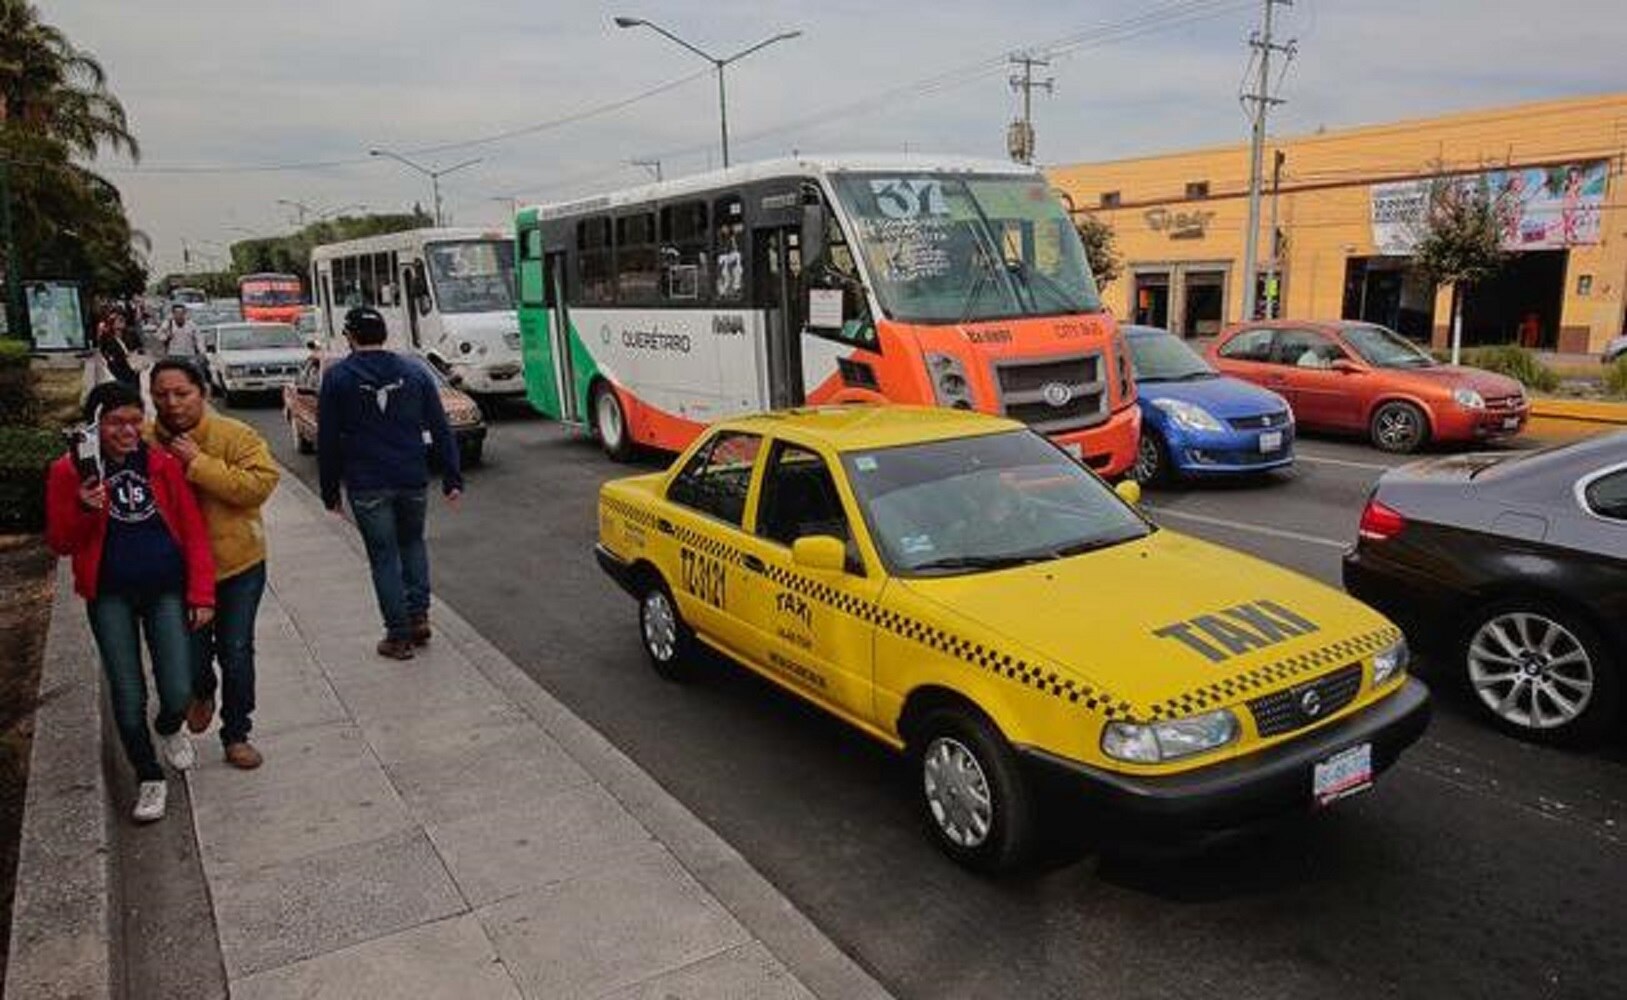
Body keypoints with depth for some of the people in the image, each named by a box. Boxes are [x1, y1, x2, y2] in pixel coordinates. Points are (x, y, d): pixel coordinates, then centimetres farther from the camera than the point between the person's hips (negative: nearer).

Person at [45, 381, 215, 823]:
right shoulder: (70, 471, -4)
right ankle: (149, 778, 25)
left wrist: (201, 594, -6)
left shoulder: (163, 463, -3)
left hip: (167, 590, 0)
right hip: (110, 596, 0)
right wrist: (84, 511, -19)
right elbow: (59, 543, 2)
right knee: (127, 696, 4)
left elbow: (193, 530, -1)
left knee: (178, 692, -3)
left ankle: (169, 728, 34)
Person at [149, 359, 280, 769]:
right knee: (192, 656, 10)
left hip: (239, 565, -2)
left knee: (236, 654, 6)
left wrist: (199, 464, -26)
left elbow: (261, 484, -24)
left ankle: (236, 736, 24)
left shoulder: (235, 436, -12)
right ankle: (203, 692, 47)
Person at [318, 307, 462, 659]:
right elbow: (441, 429, 3)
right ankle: (419, 617, 15)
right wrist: (452, 478, 7)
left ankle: (399, 636, 9)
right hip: (412, 479, 3)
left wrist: (330, 491, 6)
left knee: (384, 556, 6)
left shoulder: (337, 378, -2)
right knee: (412, 542, 23)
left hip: (367, 485, -2)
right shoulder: (415, 371, 4)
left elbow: (327, 441, -1)